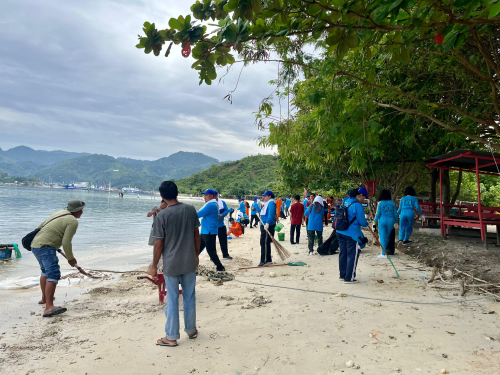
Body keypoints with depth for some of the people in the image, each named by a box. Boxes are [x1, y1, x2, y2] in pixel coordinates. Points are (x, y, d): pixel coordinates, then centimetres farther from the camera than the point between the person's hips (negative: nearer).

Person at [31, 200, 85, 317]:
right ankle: (49, 308, -33)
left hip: (35, 245, 10)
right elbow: (66, 242, -16)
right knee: (53, 274, -20)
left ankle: (44, 298, 46)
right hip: (46, 247, -10)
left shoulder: (60, 213, 17)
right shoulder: (73, 221, -10)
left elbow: (40, 227, 26)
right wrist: (71, 258, -3)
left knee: (45, 270, 29)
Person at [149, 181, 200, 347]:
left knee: (172, 300, 8)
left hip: (171, 264, -3)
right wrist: (196, 254, 16)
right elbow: (196, 234, 3)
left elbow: (159, 244, -12)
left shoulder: (162, 215, -15)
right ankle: (191, 330, 31)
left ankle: (171, 337, 19)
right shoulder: (190, 209, -4)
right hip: (190, 262, 4)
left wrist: (154, 266, -1)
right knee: (189, 298, 16)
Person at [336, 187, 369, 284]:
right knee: (352, 255, 3)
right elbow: (362, 222, -16)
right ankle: (349, 278, 8)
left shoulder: (345, 202, 9)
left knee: (343, 253, 16)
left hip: (341, 232, 8)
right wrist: (366, 224, 7)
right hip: (352, 234, -8)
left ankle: (342, 275, 29)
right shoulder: (358, 205, -16)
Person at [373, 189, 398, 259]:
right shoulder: (393, 203, 3)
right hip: (390, 220, 3)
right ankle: (384, 250, 25)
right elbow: (395, 214, 6)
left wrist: (375, 222, 3)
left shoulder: (380, 203, -6)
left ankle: (383, 254, 1)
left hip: (382, 220, -3)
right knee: (387, 236, 13)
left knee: (382, 237, 2)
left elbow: (378, 214, -5)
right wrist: (396, 222, 16)